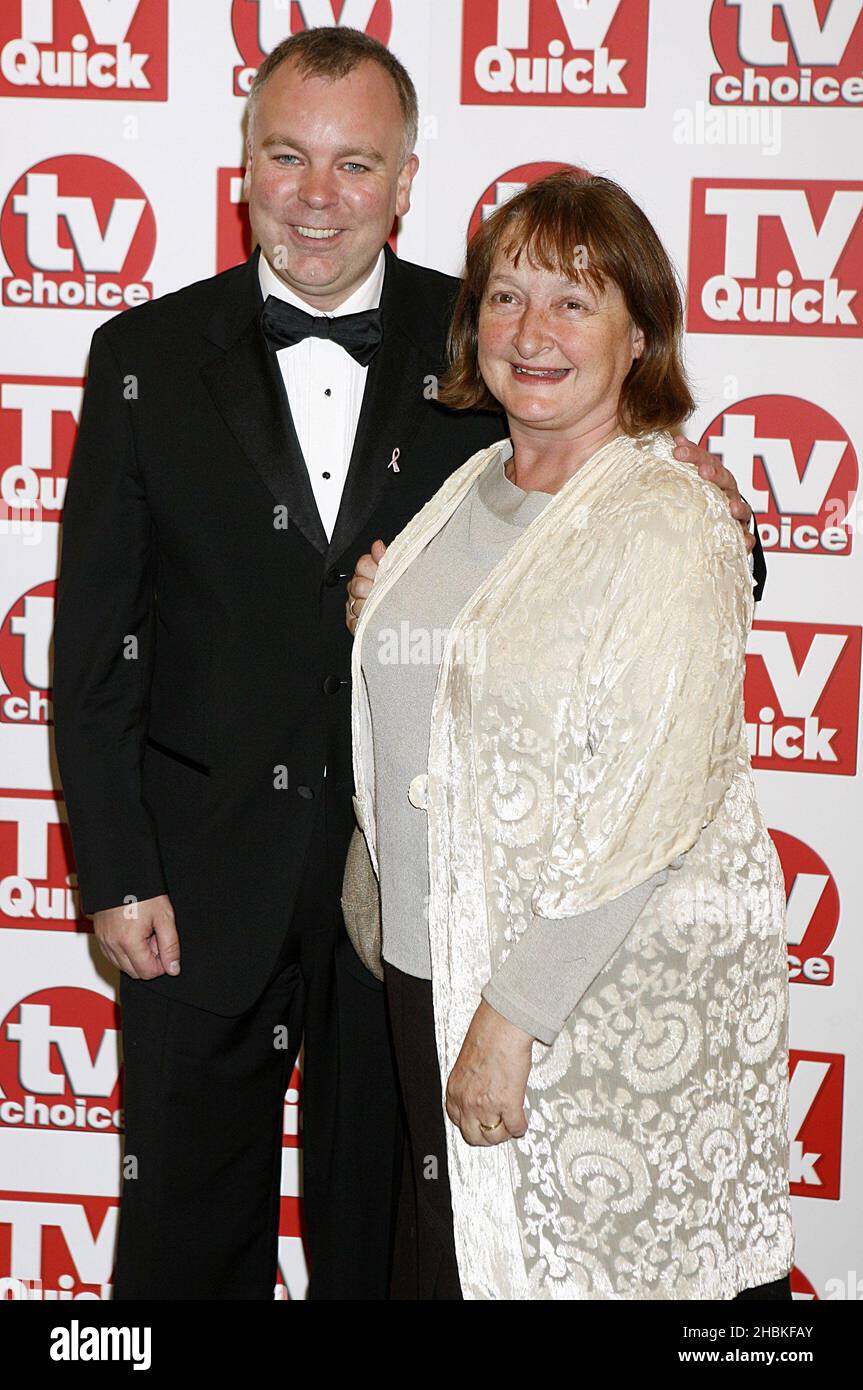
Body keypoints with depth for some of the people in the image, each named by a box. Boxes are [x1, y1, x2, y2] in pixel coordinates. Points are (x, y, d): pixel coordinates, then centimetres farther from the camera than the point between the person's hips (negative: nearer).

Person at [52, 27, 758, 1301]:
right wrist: (118, 874, -5)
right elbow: (97, 637, -1)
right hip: (208, 870, 0)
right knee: (191, 1219, 15)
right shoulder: (149, 357, -1)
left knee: (384, 1219, 17)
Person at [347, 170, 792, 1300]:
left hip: (608, 995, -7)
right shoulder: (467, 494, 8)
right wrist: (381, 623, 2)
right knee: (443, 1260, 18)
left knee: (586, 1265, 7)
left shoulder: (670, 523, -16)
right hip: (435, 964, 7)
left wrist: (515, 1014, -22)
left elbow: (645, 816, -21)